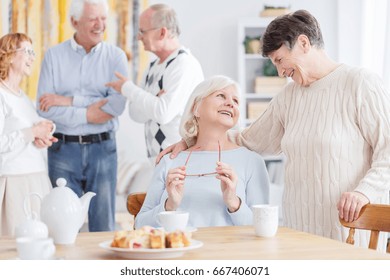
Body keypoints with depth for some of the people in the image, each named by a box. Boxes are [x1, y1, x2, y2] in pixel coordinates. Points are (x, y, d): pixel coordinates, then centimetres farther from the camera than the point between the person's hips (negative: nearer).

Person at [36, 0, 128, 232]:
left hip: (103, 147, 0)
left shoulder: (116, 56, 4)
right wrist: (88, 114, -12)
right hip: (63, 148, 0)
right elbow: (44, 107, -6)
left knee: (103, 225, 5)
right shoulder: (54, 56, 4)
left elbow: (117, 104, -11)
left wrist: (68, 101, -11)